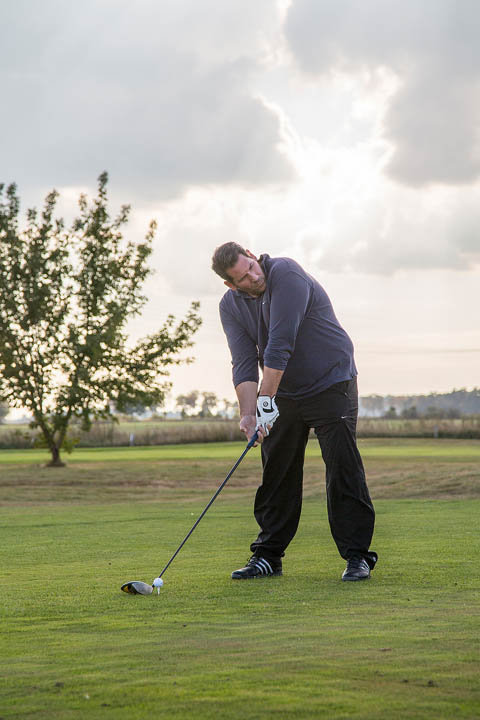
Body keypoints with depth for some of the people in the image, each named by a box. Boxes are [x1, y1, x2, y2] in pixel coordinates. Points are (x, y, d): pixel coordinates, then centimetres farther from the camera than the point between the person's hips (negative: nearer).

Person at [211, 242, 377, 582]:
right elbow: (244, 362, -11)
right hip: (284, 394, 5)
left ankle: (357, 555, -3)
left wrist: (266, 400, -29)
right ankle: (268, 556, 13)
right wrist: (248, 413, -26)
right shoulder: (230, 306, -2)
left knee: (344, 471, -9)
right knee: (276, 474, 5)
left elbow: (280, 344, -28)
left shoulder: (285, 273, -21)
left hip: (331, 384, -5)